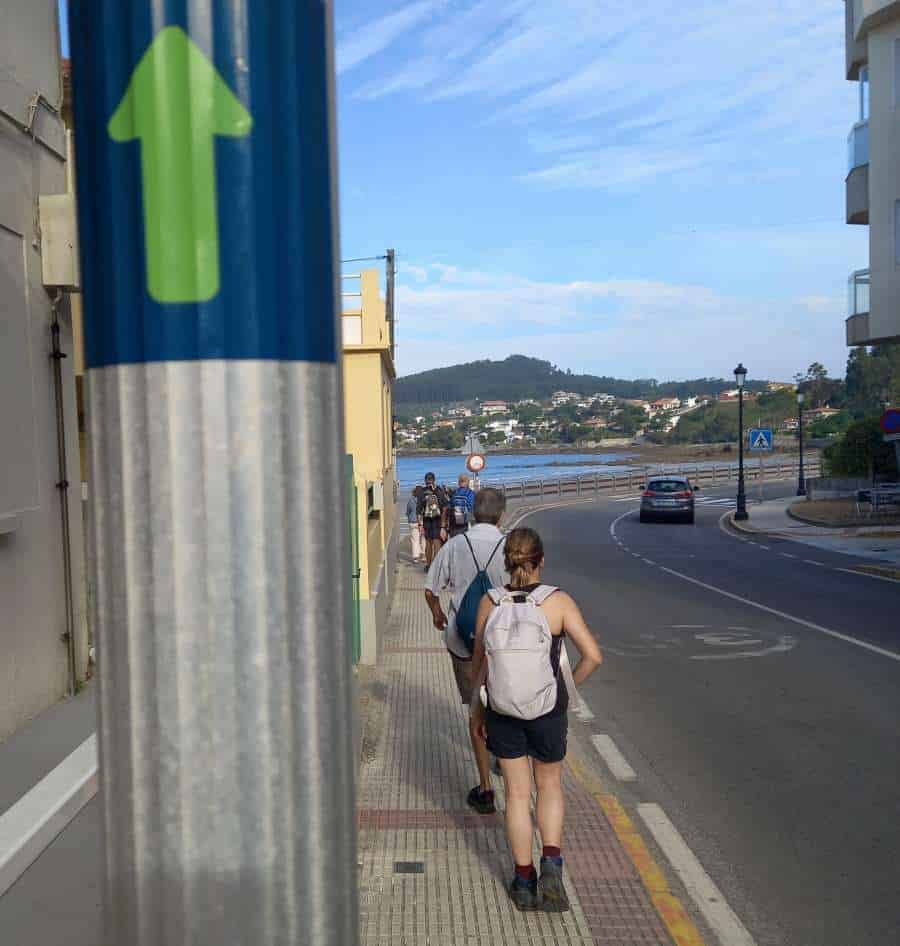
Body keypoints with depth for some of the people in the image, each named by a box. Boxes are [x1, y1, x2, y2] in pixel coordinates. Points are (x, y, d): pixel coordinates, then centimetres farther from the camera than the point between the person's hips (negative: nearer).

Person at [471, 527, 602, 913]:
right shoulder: (558, 601, -13)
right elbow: (593, 656, -17)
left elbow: (479, 664, 1)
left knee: (517, 793, 15)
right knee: (550, 786, 21)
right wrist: (567, 688, 0)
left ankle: (524, 881, 23)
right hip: (548, 712, -1)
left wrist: (480, 713, 13)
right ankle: (552, 864, 5)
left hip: (502, 711, 1)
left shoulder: (489, 603, -8)